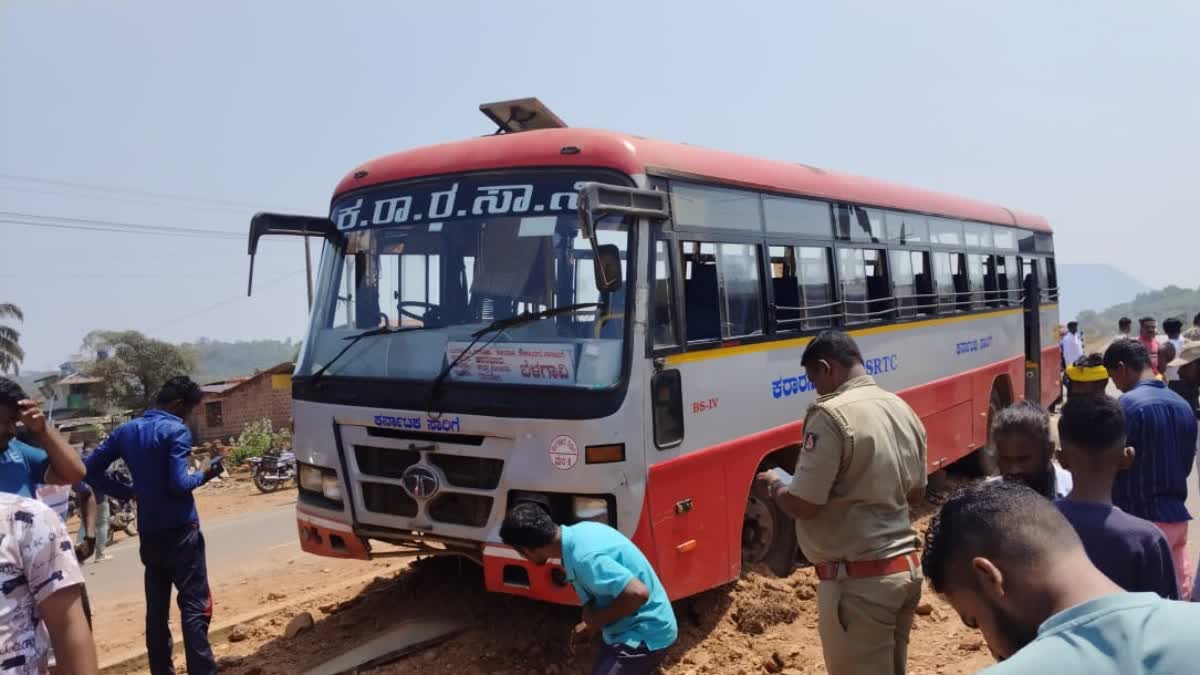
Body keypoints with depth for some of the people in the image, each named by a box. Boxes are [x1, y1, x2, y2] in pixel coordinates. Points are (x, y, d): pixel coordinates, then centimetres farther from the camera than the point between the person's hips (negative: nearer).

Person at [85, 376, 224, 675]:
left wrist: (129, 493, 14)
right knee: (195, 607, -5)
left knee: (156, 608, 12)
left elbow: (91, 470, 11)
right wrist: (204, 475, -1)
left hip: (148, 532, 7)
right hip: (180, 531, -7)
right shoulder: (176, 431, -12)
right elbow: (178, 484, -19)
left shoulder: (125, 431, 9)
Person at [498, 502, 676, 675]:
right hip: (631, 629, 10)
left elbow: (637, 593, -34)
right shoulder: (580, 531, -2)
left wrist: (594, 623, -19)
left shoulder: (583, 558, -31)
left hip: (643, 635, -10)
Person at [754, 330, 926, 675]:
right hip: (906, 567, 8)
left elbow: (803, 505, -20)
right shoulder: (903, 410, 8)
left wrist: (775, 485, -1)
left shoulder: (831, 415, -19)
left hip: (859, 581, -8)